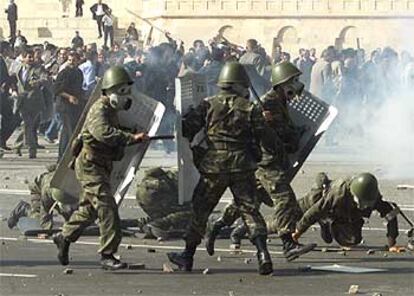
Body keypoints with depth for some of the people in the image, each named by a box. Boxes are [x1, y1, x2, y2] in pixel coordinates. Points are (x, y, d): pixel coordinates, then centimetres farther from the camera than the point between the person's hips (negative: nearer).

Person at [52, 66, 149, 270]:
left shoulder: (112, 110, 15)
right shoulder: (99, 110, -18)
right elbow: (105, 133, -37)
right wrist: (132, 138, -41)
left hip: (102, 166, 10)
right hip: (90, 164, -10)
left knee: (89, 208, 20)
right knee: (107, 208, -16)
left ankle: (64, 237, 36)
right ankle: (107, 255, -16)